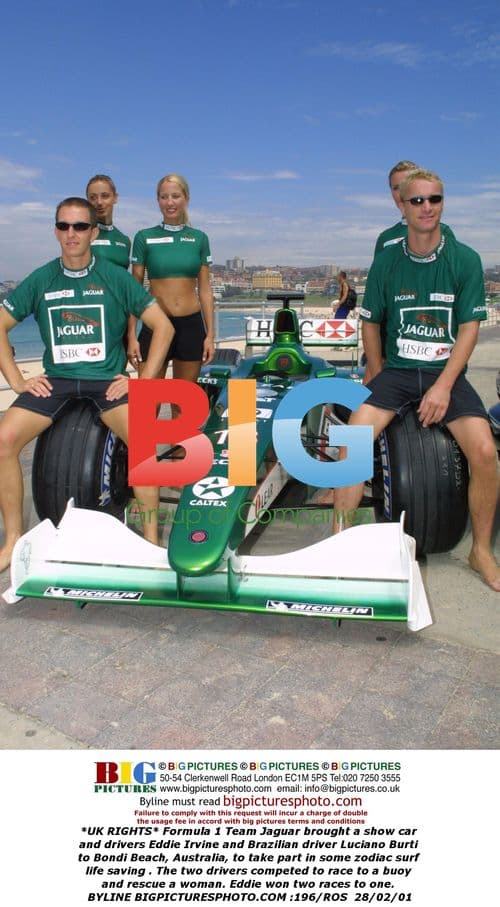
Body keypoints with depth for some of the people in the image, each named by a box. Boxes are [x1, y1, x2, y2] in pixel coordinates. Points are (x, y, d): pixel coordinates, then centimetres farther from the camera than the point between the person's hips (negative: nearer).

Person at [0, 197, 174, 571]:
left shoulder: (116, 277, 1)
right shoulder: (40, 280, 7)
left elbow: (163, 325, 1)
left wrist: (143, 381, -6)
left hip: (108, 380, -2)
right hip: (55, 380, 3)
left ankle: (151, 539, -16)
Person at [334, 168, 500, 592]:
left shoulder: (465, 260, -1)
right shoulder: (386, 261, 4)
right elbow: (371, 322, 12)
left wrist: (443, 386, -15)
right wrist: (379, 378, 8)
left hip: (447, 373, -1)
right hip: (396, 370, 1)